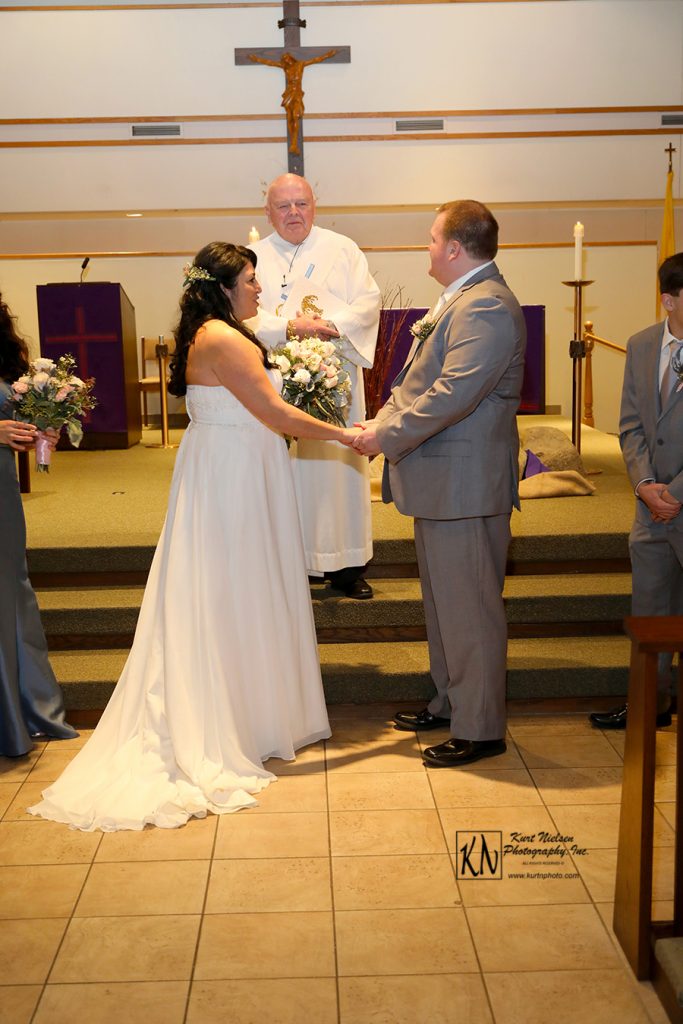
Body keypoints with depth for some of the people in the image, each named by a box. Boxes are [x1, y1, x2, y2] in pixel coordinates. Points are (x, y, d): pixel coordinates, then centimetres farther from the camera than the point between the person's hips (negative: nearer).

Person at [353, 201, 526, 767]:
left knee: (469, 608, -1)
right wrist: (383, 420, 3)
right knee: (443, 600, 20)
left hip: (465, 485, -11)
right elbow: (419, 380, 18)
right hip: (441, 482, 11)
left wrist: (386, 437, -18)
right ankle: (449, 704, 35)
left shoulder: (487, 307, -19)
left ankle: (480, 729, 11)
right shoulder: (460, 300, 15)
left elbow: (452, 394, -26)